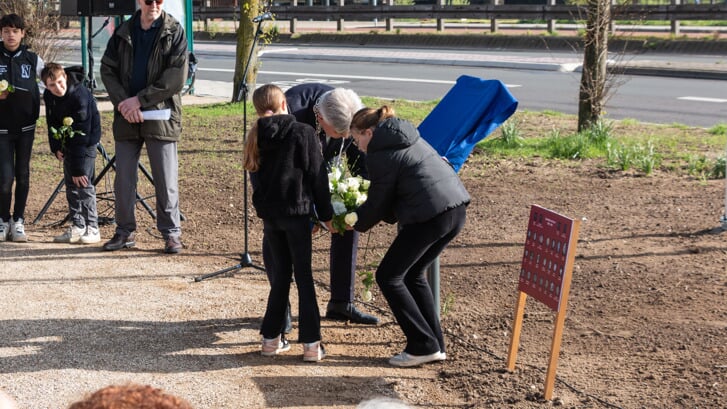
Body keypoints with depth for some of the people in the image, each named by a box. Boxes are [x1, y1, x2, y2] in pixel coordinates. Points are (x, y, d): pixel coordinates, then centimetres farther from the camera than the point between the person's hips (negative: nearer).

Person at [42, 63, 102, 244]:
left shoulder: (80, 95, -28)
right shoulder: (48, 96, -6)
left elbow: (82, 133, -28)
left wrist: (78, 168, -28)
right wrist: (56, 148, -2)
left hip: (86, 142, -7)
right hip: (67, 143, 7)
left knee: (83, 183, -13)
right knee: (71, 185, 8)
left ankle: (92, 228, -6)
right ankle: (77, 227, 14)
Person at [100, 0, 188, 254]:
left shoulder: (174, 32, -3)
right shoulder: (123, 32, 9)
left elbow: (177, 77, -11)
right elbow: (107, 69, 7)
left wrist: (140, 100, -13)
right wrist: (123, 102, -9)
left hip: (161, 116, -4)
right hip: (127, 118, 4)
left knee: (166, 180, 1)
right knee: (123, 178, 8)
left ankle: (171, 233, 12)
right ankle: (124, 231, 21)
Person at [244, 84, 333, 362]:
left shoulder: (256, 138, 5)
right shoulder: (303, 133, -8)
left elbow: (256, 178, 12)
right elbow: (317, 176, -6)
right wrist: (326, 214, 1)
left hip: (269, 214, 4)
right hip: (296, 212, -4)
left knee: (280, 275, 15)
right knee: (304, 276, 3)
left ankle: (271, 338, 17)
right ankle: (311, 344, 4)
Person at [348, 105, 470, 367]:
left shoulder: (380, 155, -5)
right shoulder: (411, 139, 21)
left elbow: (378, 201, 3)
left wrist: (357, 223, 20)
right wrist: (384, 215, 28)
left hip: (430, 215, -9)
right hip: (457, 209, 9)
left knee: (388, 277, 5)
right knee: (413, 274, 22)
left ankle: (423, 346, 4)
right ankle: (436, 345, 21)